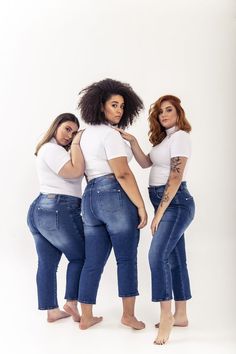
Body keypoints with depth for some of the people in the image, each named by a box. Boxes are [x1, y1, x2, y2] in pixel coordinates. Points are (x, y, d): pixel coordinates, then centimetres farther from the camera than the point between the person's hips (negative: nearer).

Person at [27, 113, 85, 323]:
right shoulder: (52, 149, -9)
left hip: (39, 209, 10)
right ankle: (71, 302, 7)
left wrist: (75, 144, 3)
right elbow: (76, 172, -19)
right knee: (80, 257, 5)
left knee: (47, 263, 10)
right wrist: (76, 145, -10)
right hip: (58, 211, -10)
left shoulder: (51, 149, 23)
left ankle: (52, 310, 17)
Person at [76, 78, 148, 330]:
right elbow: (123, 174, -17)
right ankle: (128, 315, 13)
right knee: (126, 258, 5)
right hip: (116, 197, -8)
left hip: (90, 198, 8)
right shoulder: (110, 134, -9)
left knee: (93, 261, 11)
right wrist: (140, 206, -16)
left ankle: (86, 318, 18)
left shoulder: (87, 133, 18)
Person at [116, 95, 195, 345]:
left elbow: (175, 179, -17)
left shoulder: (180, 136, -11)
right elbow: (145, 163, 8)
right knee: (175, 259, 10)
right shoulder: (164, 138, 17)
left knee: (158, 255, -18)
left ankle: (166, 316, -11)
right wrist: (132, 141, -6)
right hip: (167, 204, 9)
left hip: (176, 203, -9)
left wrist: (159, 213, -19)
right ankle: (180, 316, 18)